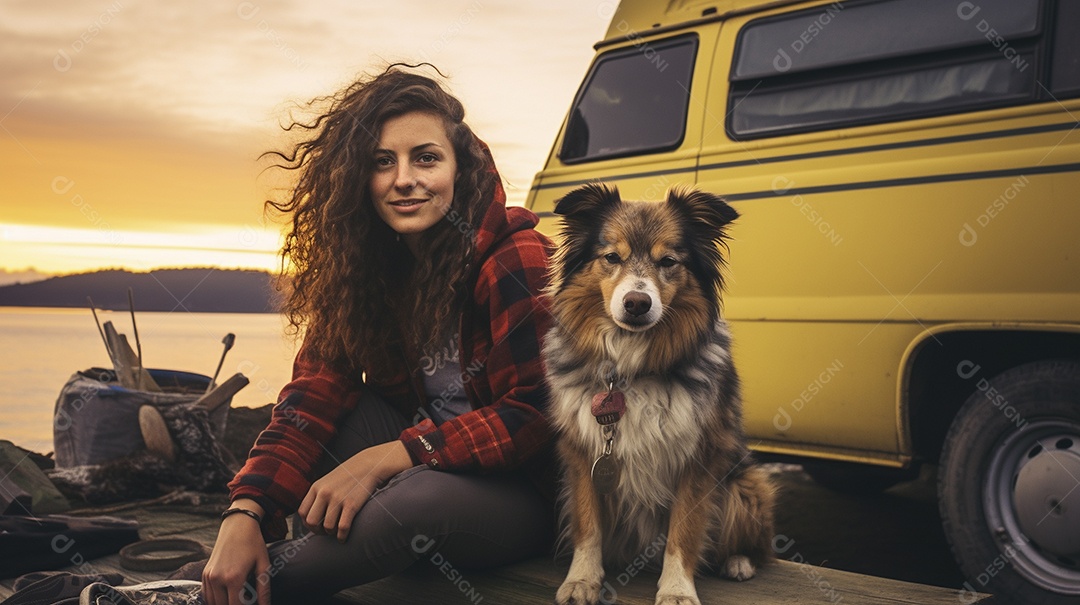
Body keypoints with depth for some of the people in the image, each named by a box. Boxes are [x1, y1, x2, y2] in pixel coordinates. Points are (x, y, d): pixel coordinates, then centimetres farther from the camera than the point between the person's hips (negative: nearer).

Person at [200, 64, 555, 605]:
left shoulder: (513, 258, -19)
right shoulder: (364, 261, -2)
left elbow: (532, 416, -21)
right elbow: (316, 392, -11)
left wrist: (384, 458, -28)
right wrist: (245, 512, -26)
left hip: (515, 495, -5)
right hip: (422, 467, 5)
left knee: (420, 497, -36)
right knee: (336, 396, -19)